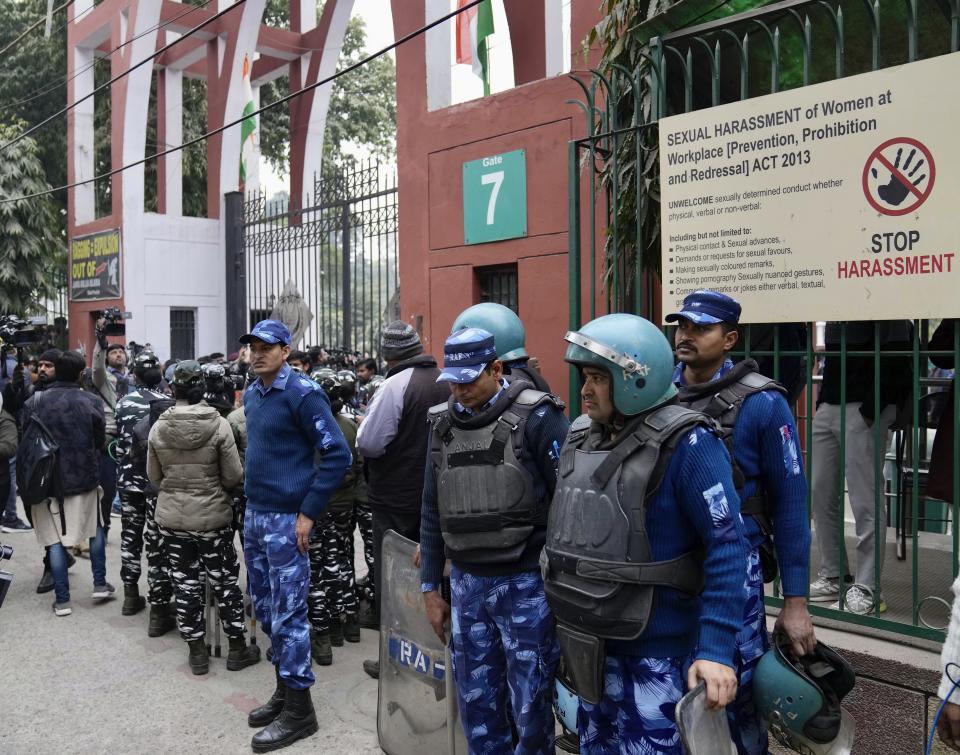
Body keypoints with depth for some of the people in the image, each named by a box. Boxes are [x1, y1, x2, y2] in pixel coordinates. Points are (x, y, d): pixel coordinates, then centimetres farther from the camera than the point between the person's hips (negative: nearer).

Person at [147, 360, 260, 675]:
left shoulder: (158, 428, -6)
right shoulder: (218, 424, -14)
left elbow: (154, 477, 4)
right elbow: (234, 476, -11)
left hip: (171, 516, 2)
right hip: (213, 516, -2)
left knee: (185, 583, 13)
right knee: (225, 581, 10)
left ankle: (197, 652, 22)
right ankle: (237, 649, 21)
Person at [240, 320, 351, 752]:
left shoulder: (302, 393, -14)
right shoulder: (251, 394, 10)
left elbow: (338, 455, -18)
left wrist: (309, 511, -18)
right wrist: (253, 501, 16)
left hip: (286, 520, -8)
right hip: (254, 516, 8)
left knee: (288, 614, -1)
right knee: (265, 608, 16)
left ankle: (298, 709, 12)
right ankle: (285, 687, 32)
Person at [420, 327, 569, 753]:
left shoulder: (535, 418, -11)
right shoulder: (443, 425, 7)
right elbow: (432, 512, 13)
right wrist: (430, 588, 14)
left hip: (526, 583, -5)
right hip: (466, 584, 5)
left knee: (530, 705, 6)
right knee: (476, 704, 14)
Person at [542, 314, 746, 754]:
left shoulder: (684, 444, -18)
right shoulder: (579, 437, 4)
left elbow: (727, 544, -20)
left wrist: (716, 649, -25)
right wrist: (564, 615, 16)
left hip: (656, 652, -7)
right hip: (592, 644, 7)